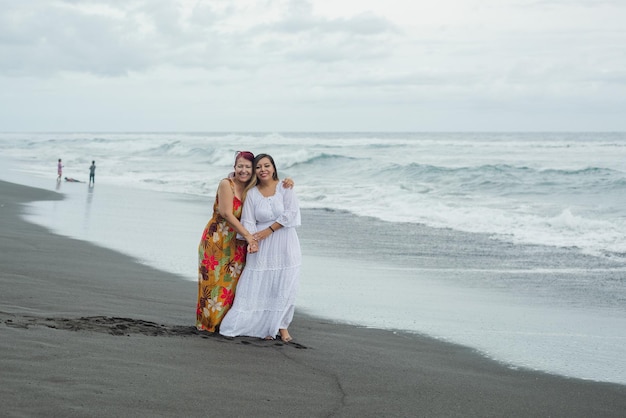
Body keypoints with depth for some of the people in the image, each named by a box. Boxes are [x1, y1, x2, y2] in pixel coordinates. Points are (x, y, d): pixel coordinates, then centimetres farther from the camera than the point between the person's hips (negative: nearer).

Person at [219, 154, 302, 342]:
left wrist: (269, 230, -13)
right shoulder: (252, 193, 1)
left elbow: (291, 212, -10)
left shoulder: (284, 188, -1)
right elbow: (248, 222, -3)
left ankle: (282, 326, 13)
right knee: (260, 286, 0)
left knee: (285, 286, 1)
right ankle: (265, 326, 12)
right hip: (263, 247, 1)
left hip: (285, 243, -1)